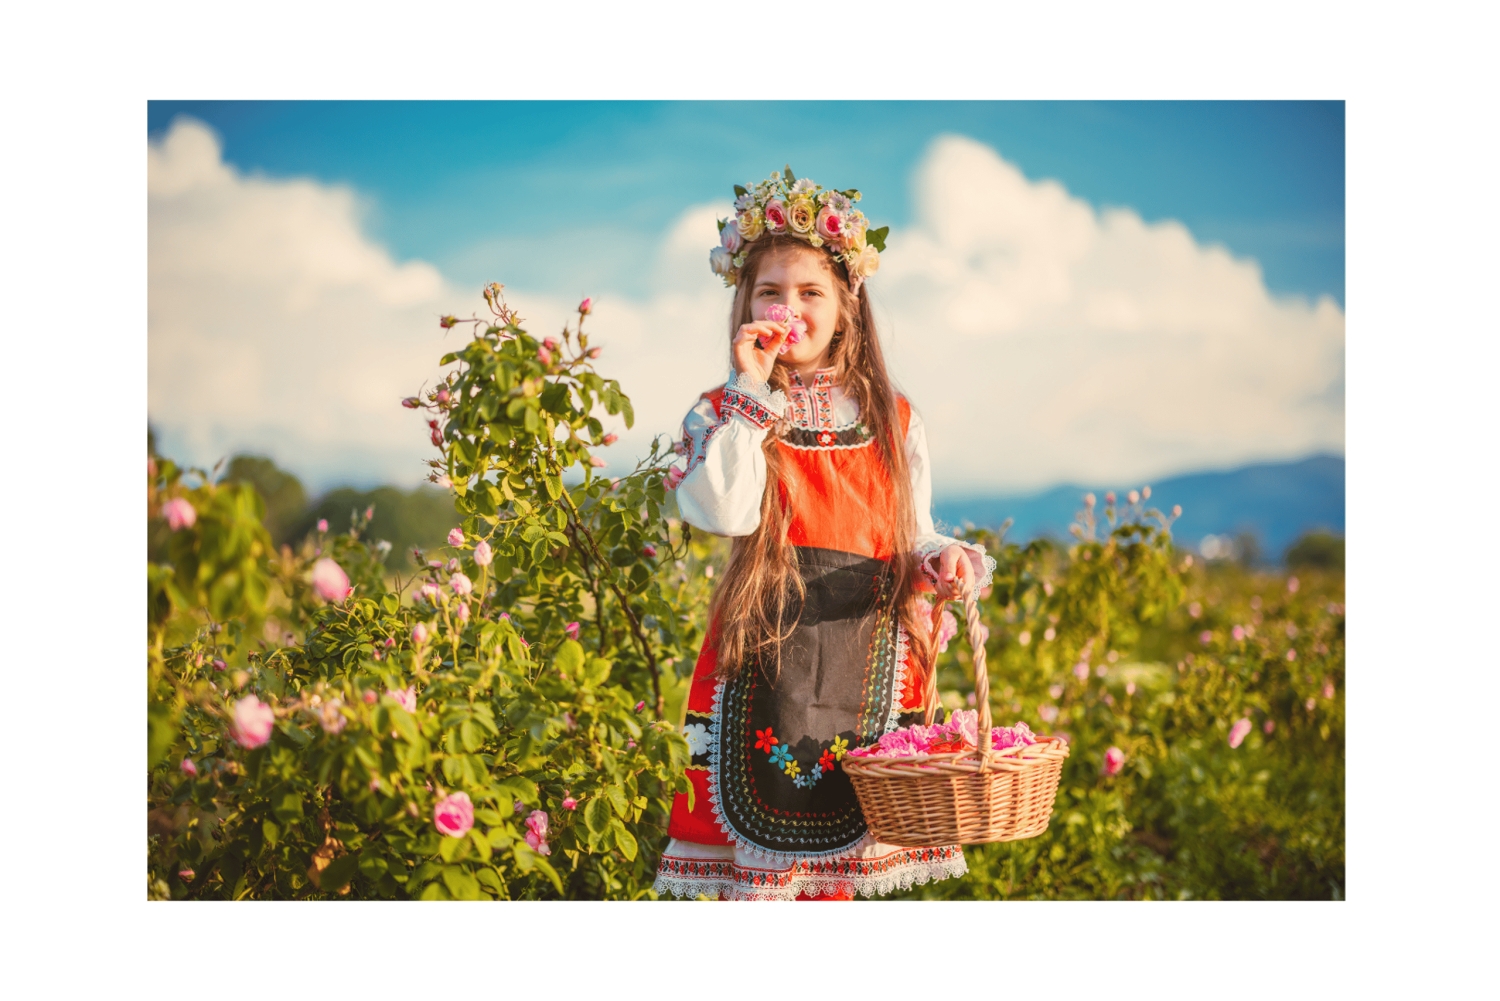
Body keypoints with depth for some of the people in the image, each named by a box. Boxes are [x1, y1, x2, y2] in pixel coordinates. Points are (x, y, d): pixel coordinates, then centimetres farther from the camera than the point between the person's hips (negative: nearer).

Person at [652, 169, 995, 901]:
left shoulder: (892, 421, 8)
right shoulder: (724, 415, 1)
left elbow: (910, 538, 12)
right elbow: (725, 513, -17)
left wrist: (943, 561, -11)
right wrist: (753, 395, -14)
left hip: (868, 661, 3)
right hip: (763, 653, -2)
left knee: (838, 867, 8)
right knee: (755, 866, -2)